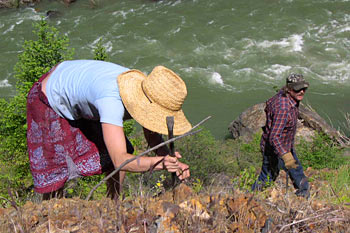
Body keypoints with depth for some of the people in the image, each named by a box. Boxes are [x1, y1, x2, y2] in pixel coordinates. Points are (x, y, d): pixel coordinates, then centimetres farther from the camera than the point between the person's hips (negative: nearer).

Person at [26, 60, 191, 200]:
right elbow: (120, 160, -49)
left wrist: (173, 162, -34)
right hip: (49, 100, -6)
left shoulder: (149, 94, -24)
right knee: (55, 170, -3)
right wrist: (160, 163, -64)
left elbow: (155, 140, -14)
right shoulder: (112, 101, -46)